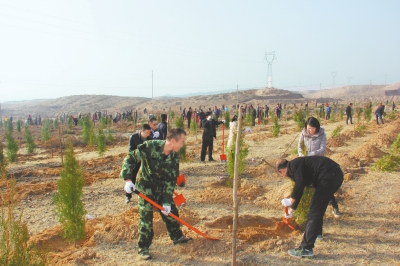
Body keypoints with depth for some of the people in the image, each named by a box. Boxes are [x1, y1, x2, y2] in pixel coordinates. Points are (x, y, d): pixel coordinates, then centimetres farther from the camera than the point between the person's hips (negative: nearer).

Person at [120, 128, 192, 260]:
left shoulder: (174, 156, -13)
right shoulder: (149, 147, -29)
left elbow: (171, 180, -9)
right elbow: (129, 159, -19)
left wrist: (167, 201, -12)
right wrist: (128, 180, -27)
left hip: (162, 188, 5)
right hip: (145, 187, -5)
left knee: (171, 211, 14)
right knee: (146, 217, -3)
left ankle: (177, 237, 36)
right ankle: (143, 248, 13)